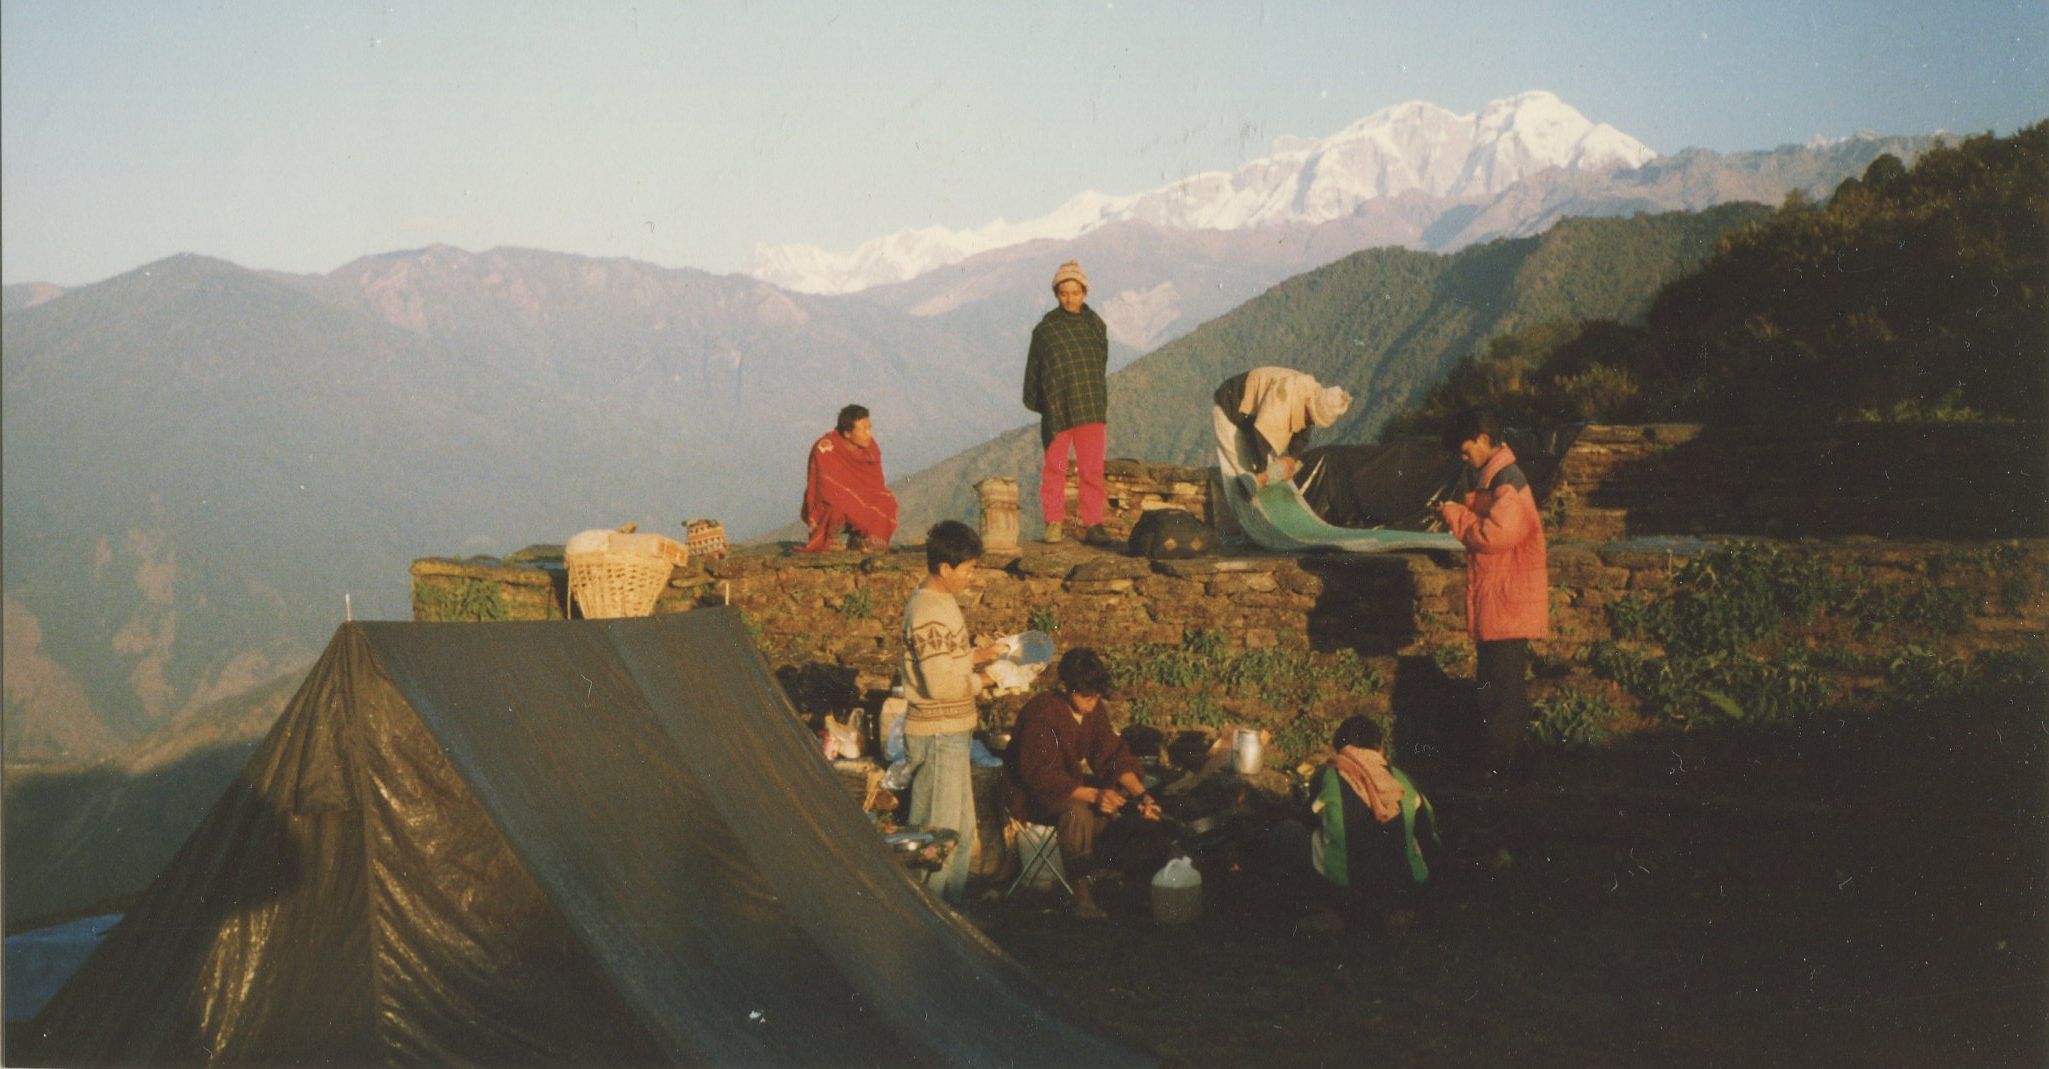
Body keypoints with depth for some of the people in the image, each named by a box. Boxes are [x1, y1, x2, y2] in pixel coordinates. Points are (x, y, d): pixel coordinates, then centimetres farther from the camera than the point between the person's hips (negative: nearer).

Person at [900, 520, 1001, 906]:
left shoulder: (938, 600, 10)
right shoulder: (929, 612, -22)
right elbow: (940, 684, -26)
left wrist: (974, 656, 7)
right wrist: (980, 680, -11)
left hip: (951, 733, 10)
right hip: (937, 736, -10)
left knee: (961, 828, 18)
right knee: (938, 832, -3)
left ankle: (951, 902, 27)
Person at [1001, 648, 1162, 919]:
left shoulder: (1092, 708, -4)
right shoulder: (1041, 715, -27)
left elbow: (1114, 756, -5)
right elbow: (1042, 777, -33)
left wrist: (1141, 794, -22)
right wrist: (1094, 795, -43)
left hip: (1070, 782, 8)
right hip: (1032, 794, -8)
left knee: (1126, 793, -6)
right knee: (1077, 811, -35)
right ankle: (1082, 893, -28)